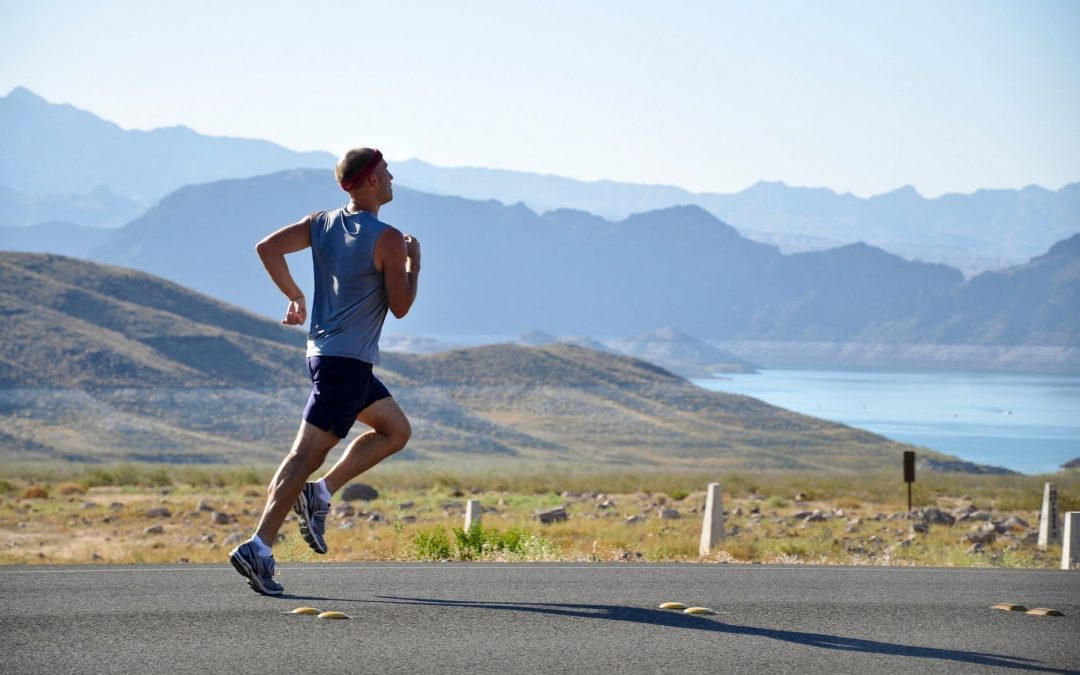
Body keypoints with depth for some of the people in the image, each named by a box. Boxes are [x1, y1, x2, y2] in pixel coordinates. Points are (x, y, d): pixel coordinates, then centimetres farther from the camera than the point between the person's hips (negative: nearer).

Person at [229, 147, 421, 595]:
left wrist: (294, 296, 12)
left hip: (325, 352, 9)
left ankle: (319, 494, 10)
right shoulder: (387, 240, -12)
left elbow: (267, 248, 3)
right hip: (348, 360, -9)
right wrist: (414, 263, 5)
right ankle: (259, 548, -14)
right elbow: (400, 307, -9)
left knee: (396, 431, 20)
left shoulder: (322, 223, 8)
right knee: (307, 453, -10)